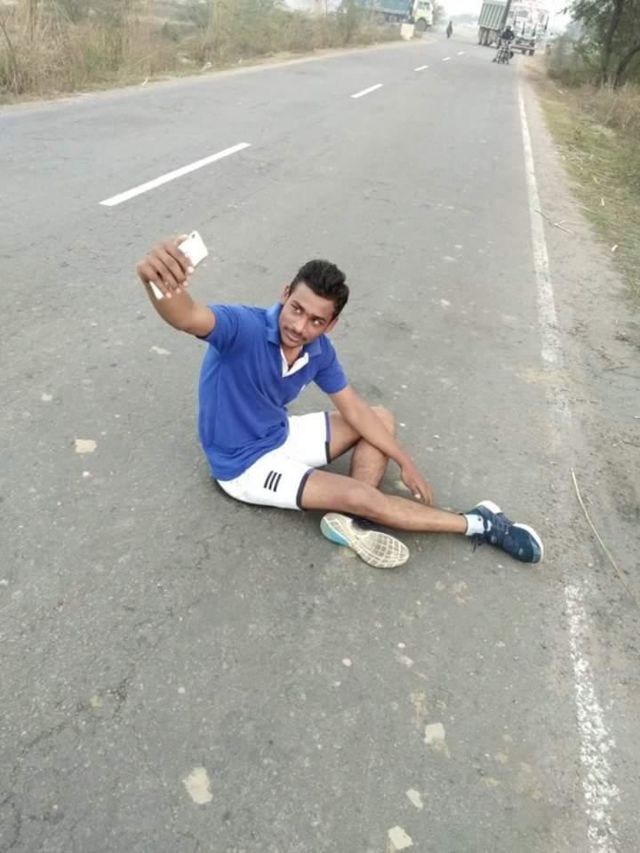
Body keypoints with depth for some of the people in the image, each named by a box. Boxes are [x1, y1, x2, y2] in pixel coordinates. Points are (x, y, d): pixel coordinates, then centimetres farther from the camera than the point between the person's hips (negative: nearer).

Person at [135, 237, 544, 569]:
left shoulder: (320, 351, -9)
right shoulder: (244, 327, -29)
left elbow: (354, 408, 1)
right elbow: (189, 317, -51)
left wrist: (405, 462, -1)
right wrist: (160, 281, -75)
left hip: (281, 434, 8)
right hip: (244, 465, -8)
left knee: (382, 419, 5)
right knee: (362, 495, -18)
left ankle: (351, 519, -11)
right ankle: (478, 524, -2)